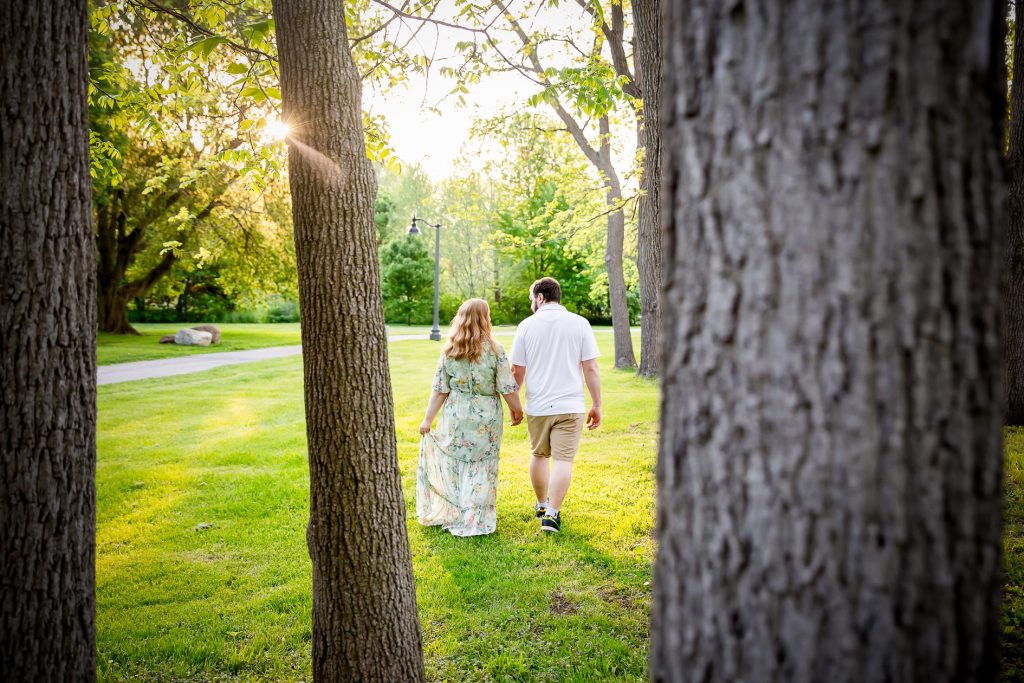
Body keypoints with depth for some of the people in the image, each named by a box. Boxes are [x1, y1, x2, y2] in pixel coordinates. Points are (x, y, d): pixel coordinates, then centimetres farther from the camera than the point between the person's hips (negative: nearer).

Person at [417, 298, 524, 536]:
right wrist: (517, 409, 8)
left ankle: (447, 514, 23)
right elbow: (508, 388, -8)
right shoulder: (494, 350, -9)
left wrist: (427, 419, 5)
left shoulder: (449, 351, -1)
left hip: (456, 417, 2)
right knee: (481, 469, 8)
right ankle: (476, 521, 13)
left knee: (453, 466, 14)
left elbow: (440, 390, 0)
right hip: (486, 418, -2)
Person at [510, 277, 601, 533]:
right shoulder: (579, 324, -3)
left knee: (539, 455, 19)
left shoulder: (527, 325, -1)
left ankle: (542, 505, 33)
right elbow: (590, 369, -5)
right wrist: (596, 405, 3)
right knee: (563, 460, 1)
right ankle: (552, 514, -2)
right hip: (570, 406, -2)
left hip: (537, 406, 2)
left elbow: (517, 371, 1)